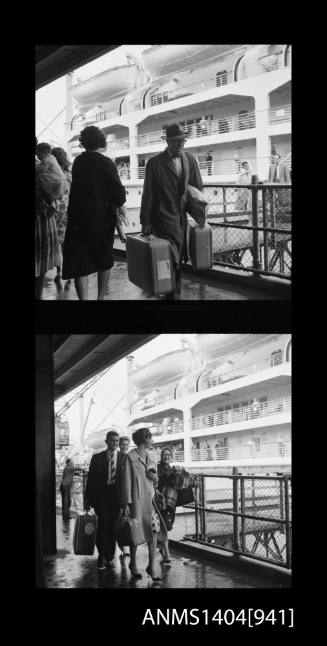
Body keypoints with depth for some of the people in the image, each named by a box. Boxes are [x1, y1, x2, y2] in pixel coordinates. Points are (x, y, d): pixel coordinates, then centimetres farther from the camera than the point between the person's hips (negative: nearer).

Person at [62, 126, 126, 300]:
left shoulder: (78, 162, 3)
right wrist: (118, 202, 6)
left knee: (79, 263, 2)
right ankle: (101, 297, 22)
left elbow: (78, 187, 10)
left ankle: (83, 298, -6)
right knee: (104, 260, 17)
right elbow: (118, 191, -13)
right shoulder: (106, 163, -11)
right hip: (102, 218, -2)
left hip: (77, 218, 2)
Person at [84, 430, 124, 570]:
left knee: (113, 525, 4)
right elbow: (91, 479, 7)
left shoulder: (123, 457, 7)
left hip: (116, 495, 1)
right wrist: (88, 499, 2)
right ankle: (101, 556, -7)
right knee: (103, 521, -15)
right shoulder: (97, 457, 8)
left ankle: (109, 556, 16)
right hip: (100, 494, -1)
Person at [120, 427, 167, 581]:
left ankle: (152, 566, -1)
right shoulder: (131, 457, -7)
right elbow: (126, 481, -9)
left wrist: (154, 477, 0)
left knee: (154, 530, -5)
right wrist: (126, 504, -13)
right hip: (137, 498, -6)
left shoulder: (148, 457, 14)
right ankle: (133, 564, 20)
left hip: (150, 498, 6)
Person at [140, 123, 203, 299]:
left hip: (183, 217, 4)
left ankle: (176, 292, 19)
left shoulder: (190, 160, 7)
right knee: (170, 260, -11)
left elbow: (197, 188, 12)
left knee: (178, 259, 9)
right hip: (164, 218, -4)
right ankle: (173, 295, -6)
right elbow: (148, 194, -3)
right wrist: (145, 221, -3)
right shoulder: (154, 163, -5)